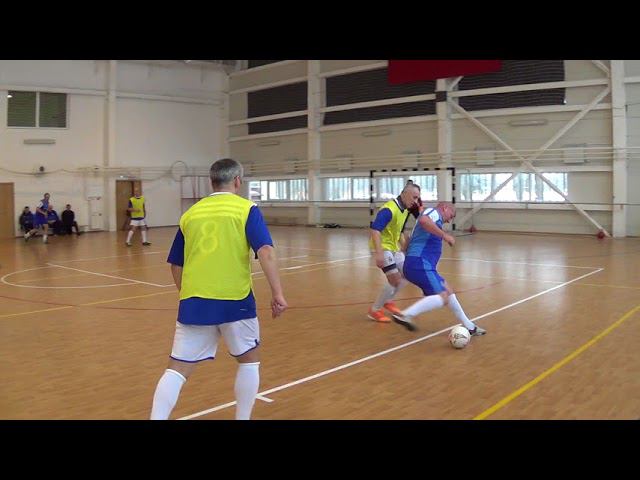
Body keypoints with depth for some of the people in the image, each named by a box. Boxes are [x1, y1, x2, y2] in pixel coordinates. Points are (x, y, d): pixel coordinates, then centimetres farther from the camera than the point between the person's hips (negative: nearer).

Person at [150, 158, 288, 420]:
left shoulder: (190, 214, 13)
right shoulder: (246, 209, 1)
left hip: (194, 301, 3)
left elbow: (176, 266, 17)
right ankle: (242, 418, 23)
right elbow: (266, 252, -13)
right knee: (249, 359, 18)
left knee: (177, 368, 8)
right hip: (235, 300, -3)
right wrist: (277, 293, -12)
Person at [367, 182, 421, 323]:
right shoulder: (389, 209, -23)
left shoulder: (405, 210, 6)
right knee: (395, 280, -12)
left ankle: (387, 300, 30)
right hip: (383, 248, -9)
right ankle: (374, 310, 3)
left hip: (394, 248, 9)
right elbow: (375, 230, -32)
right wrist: (379, 253, -39)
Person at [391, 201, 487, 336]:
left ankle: (469, 327, 27)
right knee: (443, 297, -19)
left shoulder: (433, 218, 30)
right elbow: (423, 220, -24)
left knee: (448, 291, 18)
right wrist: (445, 235, -19)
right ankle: (405, 315, -27)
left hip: (420, 265, 11)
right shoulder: (433, 212, 2)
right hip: (420, 264, -11)